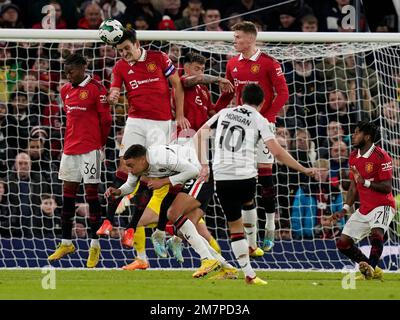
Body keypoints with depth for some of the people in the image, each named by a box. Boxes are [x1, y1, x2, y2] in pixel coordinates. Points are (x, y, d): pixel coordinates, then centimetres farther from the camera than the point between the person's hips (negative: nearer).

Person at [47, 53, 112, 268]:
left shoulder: (95, 89, -9)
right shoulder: (66, 91, 12)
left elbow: (105, 119, -6)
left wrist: (100, 143, 3)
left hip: (90, 149, -7)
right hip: (70, 148, 7)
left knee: (91, 193, -2)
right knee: (68, 195, 9)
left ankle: (95, 245, 4)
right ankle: (66, 243, 16)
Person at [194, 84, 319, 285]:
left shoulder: (224, 113, 16)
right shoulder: (259, 120, 4)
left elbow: (199, 135, 15)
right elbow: (277, 151, -5)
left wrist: (203, 165, 18)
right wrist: (303, 170, 1)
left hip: (222, 178, 2)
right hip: (245, 177, -2)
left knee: (235, 226, 7)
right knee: (248, 204, 34)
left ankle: (249, 273, 2)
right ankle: (252, 244, 33)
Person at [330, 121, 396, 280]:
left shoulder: (381, 156, -15)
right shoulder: (353, 157, 9)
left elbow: (387, 188, -19)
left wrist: (366, 182, -30)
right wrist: (344, 210, 7)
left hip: (382, 205, -8)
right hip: (364, 208, 8)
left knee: (376, 233, -37)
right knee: (343, 243, 2)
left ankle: (370, 267, -31)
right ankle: (373, 270, 11)